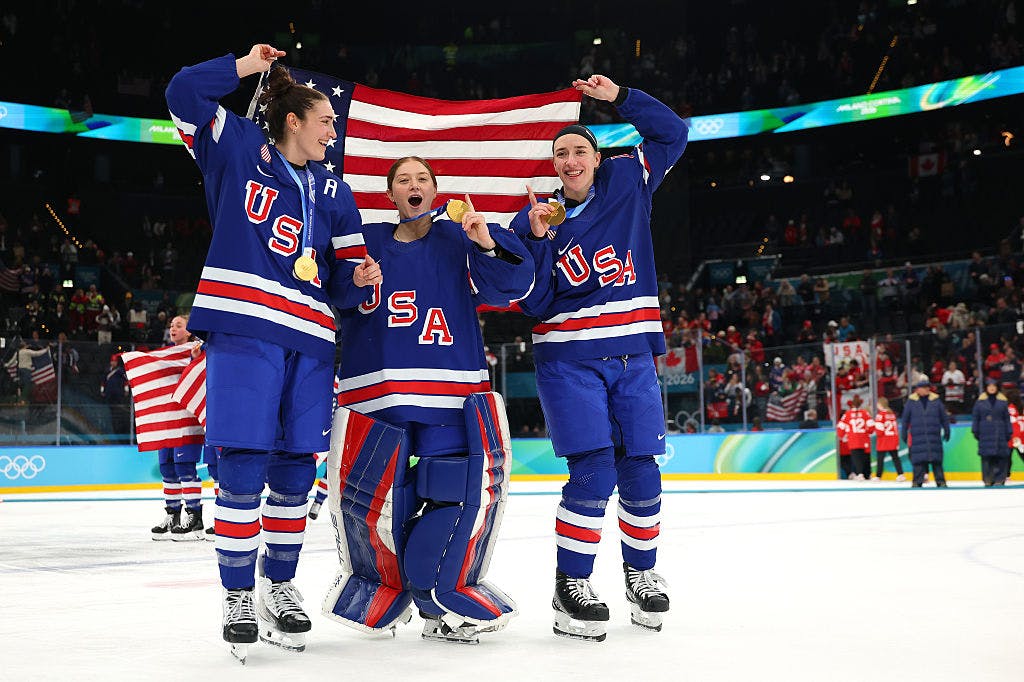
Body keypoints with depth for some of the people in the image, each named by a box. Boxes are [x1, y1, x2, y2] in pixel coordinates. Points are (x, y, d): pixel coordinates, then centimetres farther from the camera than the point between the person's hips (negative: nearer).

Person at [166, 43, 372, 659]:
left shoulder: (335, 193, 19)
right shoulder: (238, 149, 8)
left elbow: (342, 282, 18)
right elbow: (184, 94, 1)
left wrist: (359, 278, -4)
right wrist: (246, 65, 6)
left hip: (310, 340, 5)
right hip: (244, 329, -5)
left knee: (296, 468, 6)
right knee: (244, 465, -9)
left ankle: (280, 584, 21)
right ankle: (238, 594, 3)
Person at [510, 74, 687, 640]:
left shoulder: (626, 183, 7)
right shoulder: (535, 218, 2)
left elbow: (671, 134, 10)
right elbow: (534, 304, -4)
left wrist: (621, 97, 1)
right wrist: (537, 238, -16)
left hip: (633, 356, 2)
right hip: (568, 359, -2)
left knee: (640, 475, 3)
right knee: (593, 472, -14)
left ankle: (641, 570, 26)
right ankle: (570, 584, -1)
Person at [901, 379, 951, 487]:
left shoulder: (935, 400, 7)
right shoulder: (911, 401, 4)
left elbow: (944, 417, 13)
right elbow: (905, 419, 8)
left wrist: (946, 431, 12)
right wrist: (904, 434, 7)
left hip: (934, 437, 1)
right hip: (917, 437, -1)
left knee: (936, 460, 1)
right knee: (918, 460, -2)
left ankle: (941, 481, 6)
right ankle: (917, 482, 5)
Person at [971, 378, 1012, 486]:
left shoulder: (1002, 401, 7)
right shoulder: (980, 401, 5)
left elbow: (1007, 418, 9)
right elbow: (975, 417, 8)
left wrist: (1009, 432, 5)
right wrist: (975, 431, 4)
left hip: (999, 432, 1)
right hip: (985, 434, 0)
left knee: (1001, 456, -3)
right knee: (986, 457, -2)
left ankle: (999, 479, 1)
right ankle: (987, 480, 4)